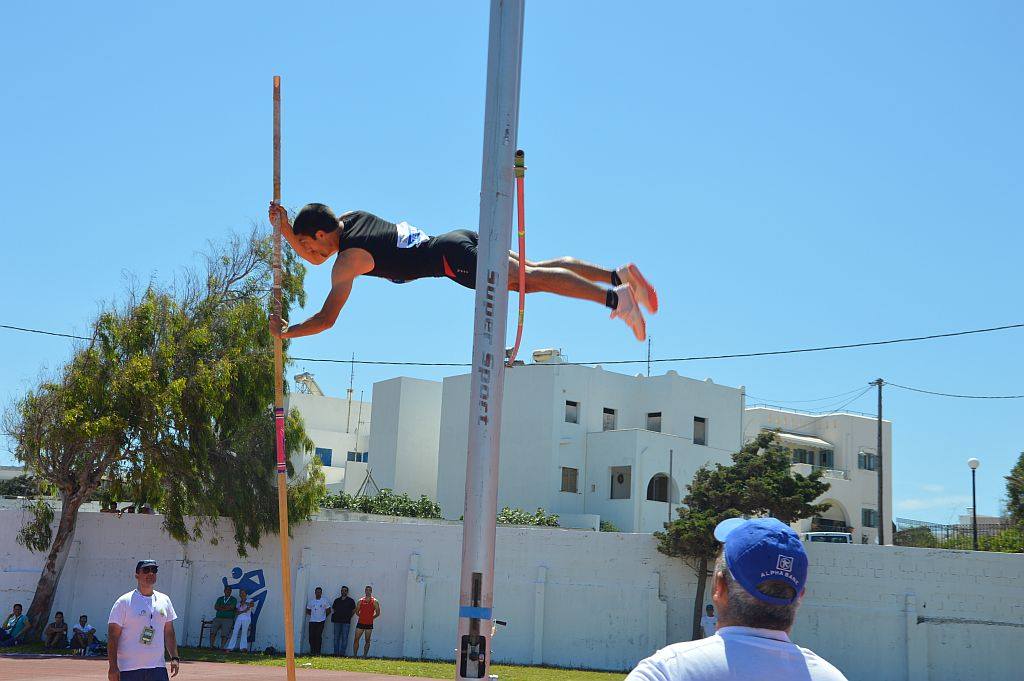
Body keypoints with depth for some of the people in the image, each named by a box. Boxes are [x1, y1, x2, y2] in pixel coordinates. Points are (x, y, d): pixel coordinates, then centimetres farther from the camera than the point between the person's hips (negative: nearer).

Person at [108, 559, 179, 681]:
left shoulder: (164, 600, 12)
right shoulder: (124, 602, -4)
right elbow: (113, 636, -7)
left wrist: (174, 658, 7)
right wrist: (113, 667, -13)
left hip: (158, 667, 4)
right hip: (129, 669, -4)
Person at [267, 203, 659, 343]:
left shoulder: (347, 261, -9)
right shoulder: (350, 217, 16)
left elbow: (326, 319, -12)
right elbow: (315, 259, 34)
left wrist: (286, 332, 2)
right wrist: (285, 230, 19)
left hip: (454, 259, -8)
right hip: (459, 243, 8)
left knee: (533, 277, -16)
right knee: (534, 273, 6)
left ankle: (614, 299, -25)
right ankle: (619, 275, 0)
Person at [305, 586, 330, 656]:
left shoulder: (324, 601, 5)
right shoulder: (311, 601, 12)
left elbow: (328, 610, 9)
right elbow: (308, 610, 19)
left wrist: (323, 616, 6)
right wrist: (312, 615, 6)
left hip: (320, 621, -2)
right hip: (312, 621, 2)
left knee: (318, 636, -7)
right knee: (311, 636, -3)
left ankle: (317, 651, -2)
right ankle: (312, 651, 6)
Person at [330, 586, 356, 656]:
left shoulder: (350, 600, 5)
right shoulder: (337, 600, 15)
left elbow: (354, 610, 9)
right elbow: (333, 609, 21)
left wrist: (348, 616, 3)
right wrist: (333, 616, 8)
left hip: (346, 622, -3)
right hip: (337, 621, 3)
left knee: (344, 637, -5)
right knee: (336, 637, 4)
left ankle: (342, 653, -4)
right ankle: (336, 653, 8)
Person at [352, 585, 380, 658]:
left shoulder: (375, 601, 1)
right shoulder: (361, 600, 7)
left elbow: (377, 613, 4)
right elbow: (357, 611, 15)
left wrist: (371, 618, 1)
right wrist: (362, 617, 7)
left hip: (369, 624, -2)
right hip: (360, 623, 2)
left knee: (367, 641, 1)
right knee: (356, 639, -1)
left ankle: (364, 655, 6)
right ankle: (354, 655, 5)